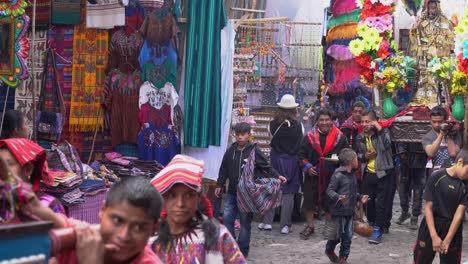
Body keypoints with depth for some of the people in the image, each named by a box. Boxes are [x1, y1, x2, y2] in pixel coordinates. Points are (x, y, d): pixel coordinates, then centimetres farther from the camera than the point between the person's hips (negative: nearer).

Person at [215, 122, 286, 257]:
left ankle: (243, 249, 14)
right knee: (227, 219, 4)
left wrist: (277, 176, -18)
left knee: (245, 222, 3)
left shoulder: (254, 151, -6)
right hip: (231, 193, 4)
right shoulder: (230, 151, 6)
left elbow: (266, 167, -5)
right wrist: (219, 185, 15)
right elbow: (224, 170, 15)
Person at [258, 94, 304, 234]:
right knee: (288, 193, 5)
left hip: (276, 159, 0)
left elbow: (271, 137, 4)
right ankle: (285, 224, 7)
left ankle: (267, 222, 13)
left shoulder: (273, 124, -9)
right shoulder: (299, 126, -9)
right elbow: (302, 144, -2)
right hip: (292, 161, 0)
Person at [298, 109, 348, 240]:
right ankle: (310, 226, 22)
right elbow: (301, 154, 4)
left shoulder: (339, 136, 0)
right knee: (309, 200, 6)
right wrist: (307, 167, -9)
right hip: (312, 175, 1)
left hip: (332, 176, -1)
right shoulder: (310, 136, 2)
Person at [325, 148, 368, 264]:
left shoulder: (352, 175, 11)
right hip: (339, 211, -7)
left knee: (348, 235, 6)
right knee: (338, 234, 4)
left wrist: (360, 197, 11)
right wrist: (337, 197, -33)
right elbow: (329, 190, -16)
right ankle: (329, 250, 30)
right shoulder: (338, 175, -15)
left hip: (350, 211, 7)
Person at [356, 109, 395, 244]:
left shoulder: (384, 132, -11)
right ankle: (372, 224, 31)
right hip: (368, 174, 6)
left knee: (382, 203, -5)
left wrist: (379, 129, -27)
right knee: (368, 201, 12)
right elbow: (358, 154, 20)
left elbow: (386, 145, -33)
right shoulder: (361, 137, 5)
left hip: (384, 173, -6)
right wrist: (364, 156, -3)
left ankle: (378, 230, 1)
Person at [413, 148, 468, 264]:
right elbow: (428, 208, -10)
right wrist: (434, 236, -16)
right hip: (431, 226, -2)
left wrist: (447, 240, -16)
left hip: (452, 229, 2)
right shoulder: (436, 177, -12)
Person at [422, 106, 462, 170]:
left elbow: (453, 153, -9)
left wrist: (449, 136, -6)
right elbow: (430, 153, -15)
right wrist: (441, 135, -16)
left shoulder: (455, 134, 4)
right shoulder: (427, 137, 4)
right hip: (436, 172, 0)